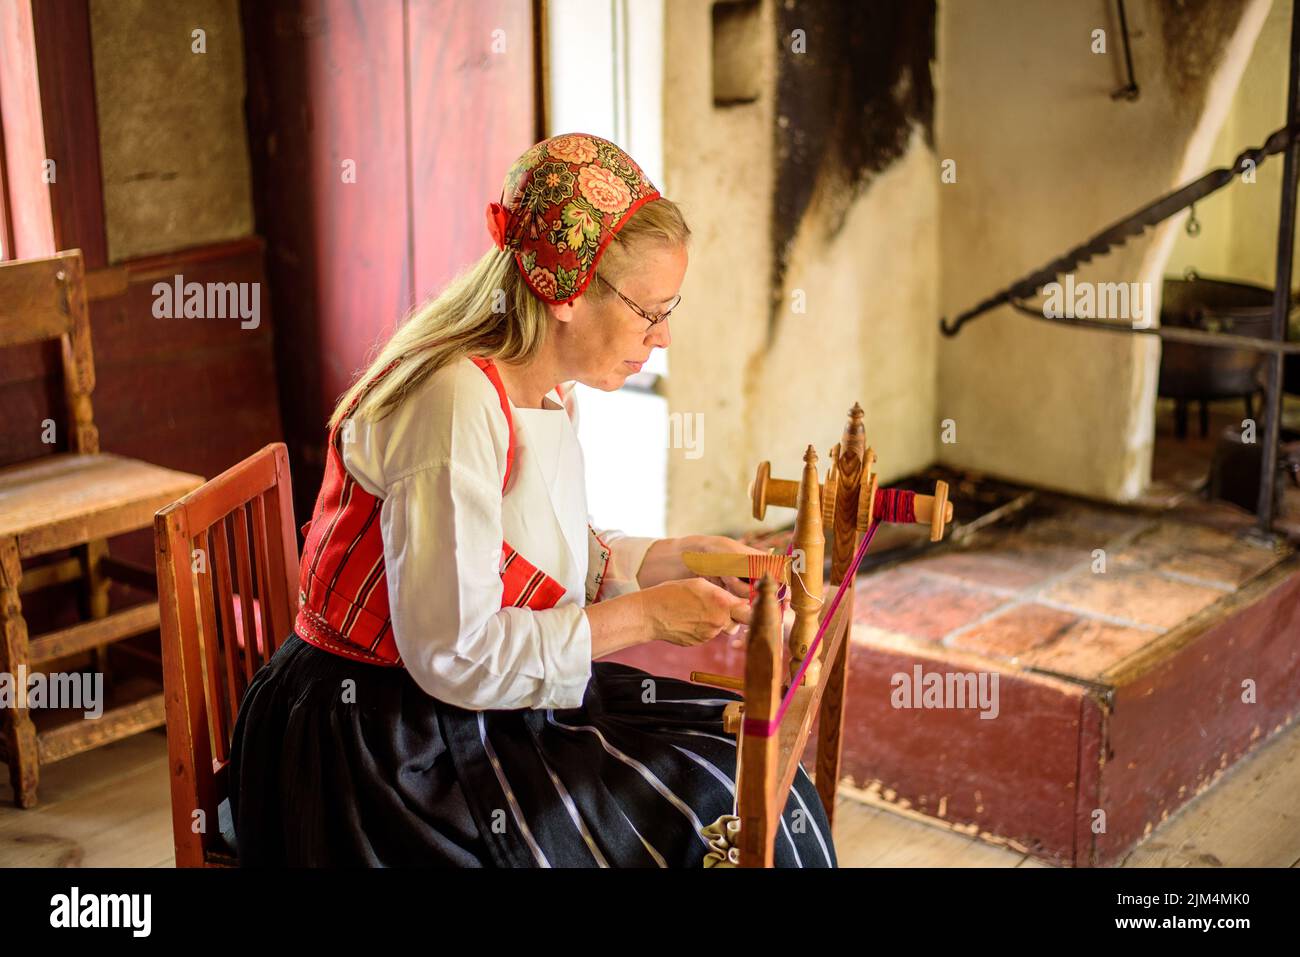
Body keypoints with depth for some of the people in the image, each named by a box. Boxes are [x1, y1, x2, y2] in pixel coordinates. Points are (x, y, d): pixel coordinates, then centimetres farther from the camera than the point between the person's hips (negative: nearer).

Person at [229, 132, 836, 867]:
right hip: (388, 741, -9)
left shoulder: (548, 391, 4)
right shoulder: (457, 402, -25)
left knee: (743, 745, 4)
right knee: (715, 814, -11)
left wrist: (678, 559, 0)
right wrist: (643, 616, -20)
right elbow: (453, 654, -26)